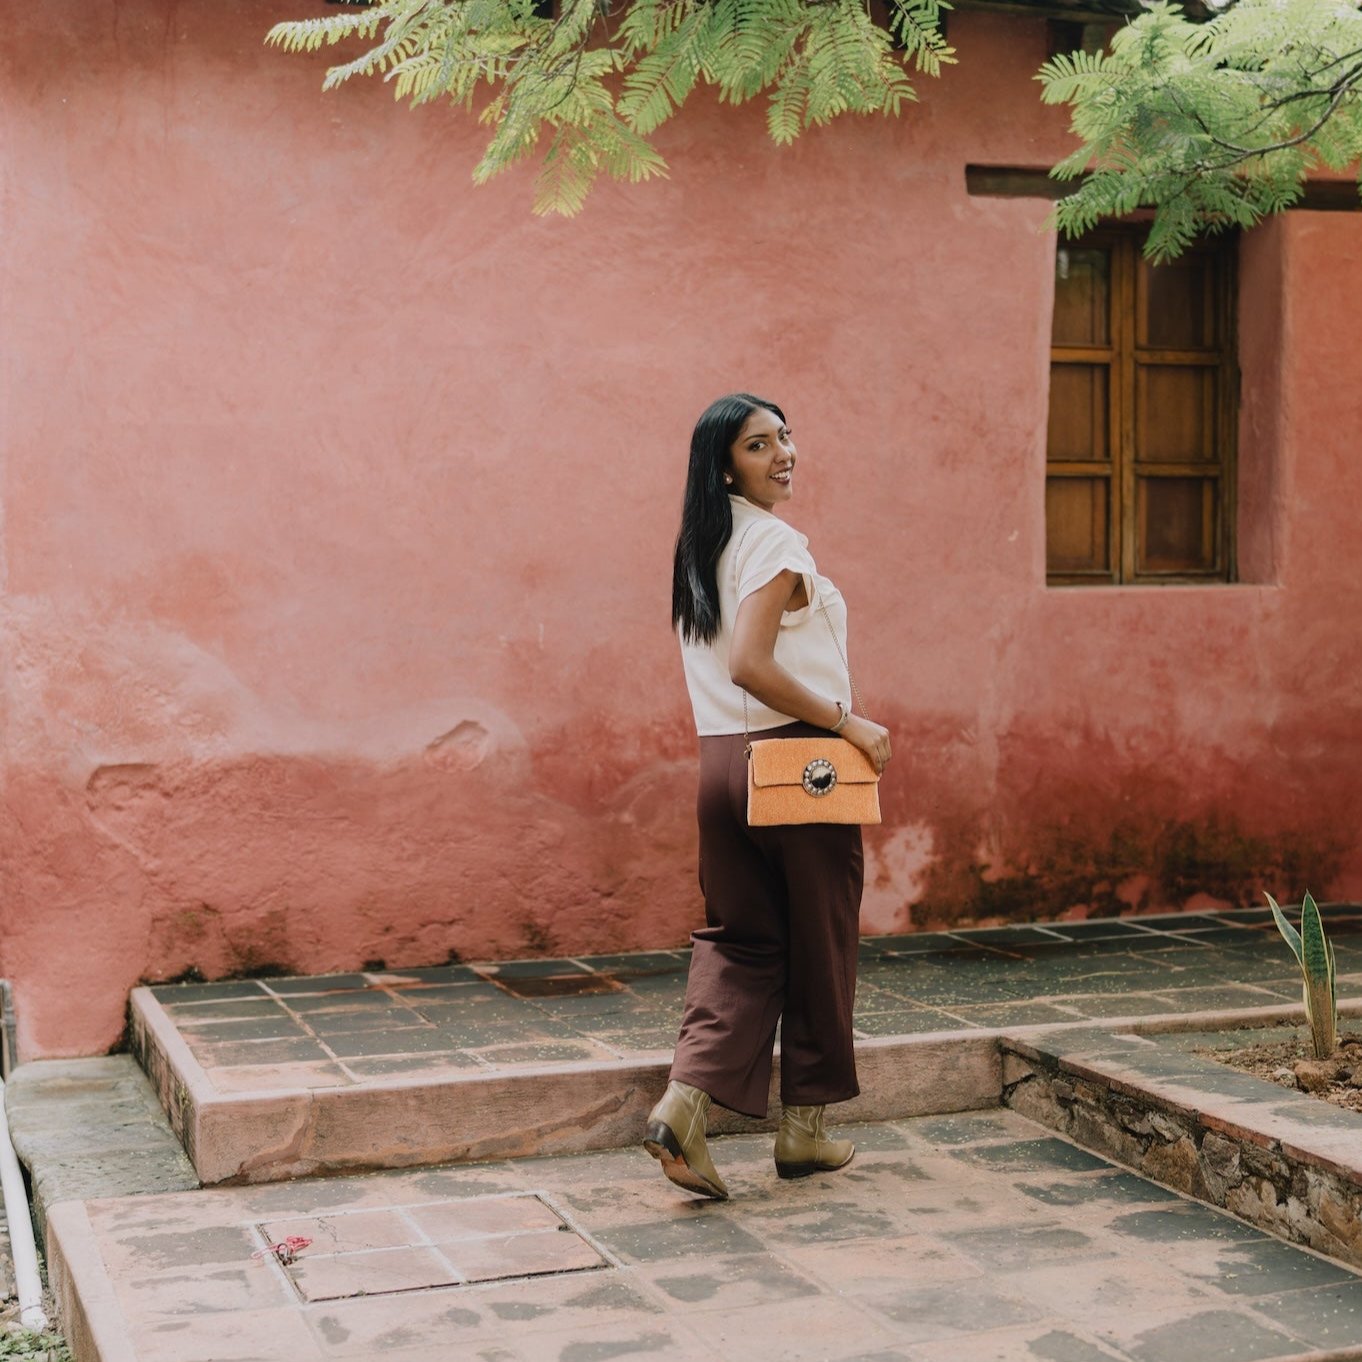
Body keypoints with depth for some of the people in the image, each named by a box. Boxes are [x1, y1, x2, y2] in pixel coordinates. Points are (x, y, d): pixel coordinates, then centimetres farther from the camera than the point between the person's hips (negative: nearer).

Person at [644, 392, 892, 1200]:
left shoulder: (703, 547, 12)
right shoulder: (777, 543, -14)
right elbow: (751, 665, -23)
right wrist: (850, 723, -17)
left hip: (722, 762, 7)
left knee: (738, 940, 11)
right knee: (818, 946, 7)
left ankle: (684, 1104, -5)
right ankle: (804, 1131, 17)